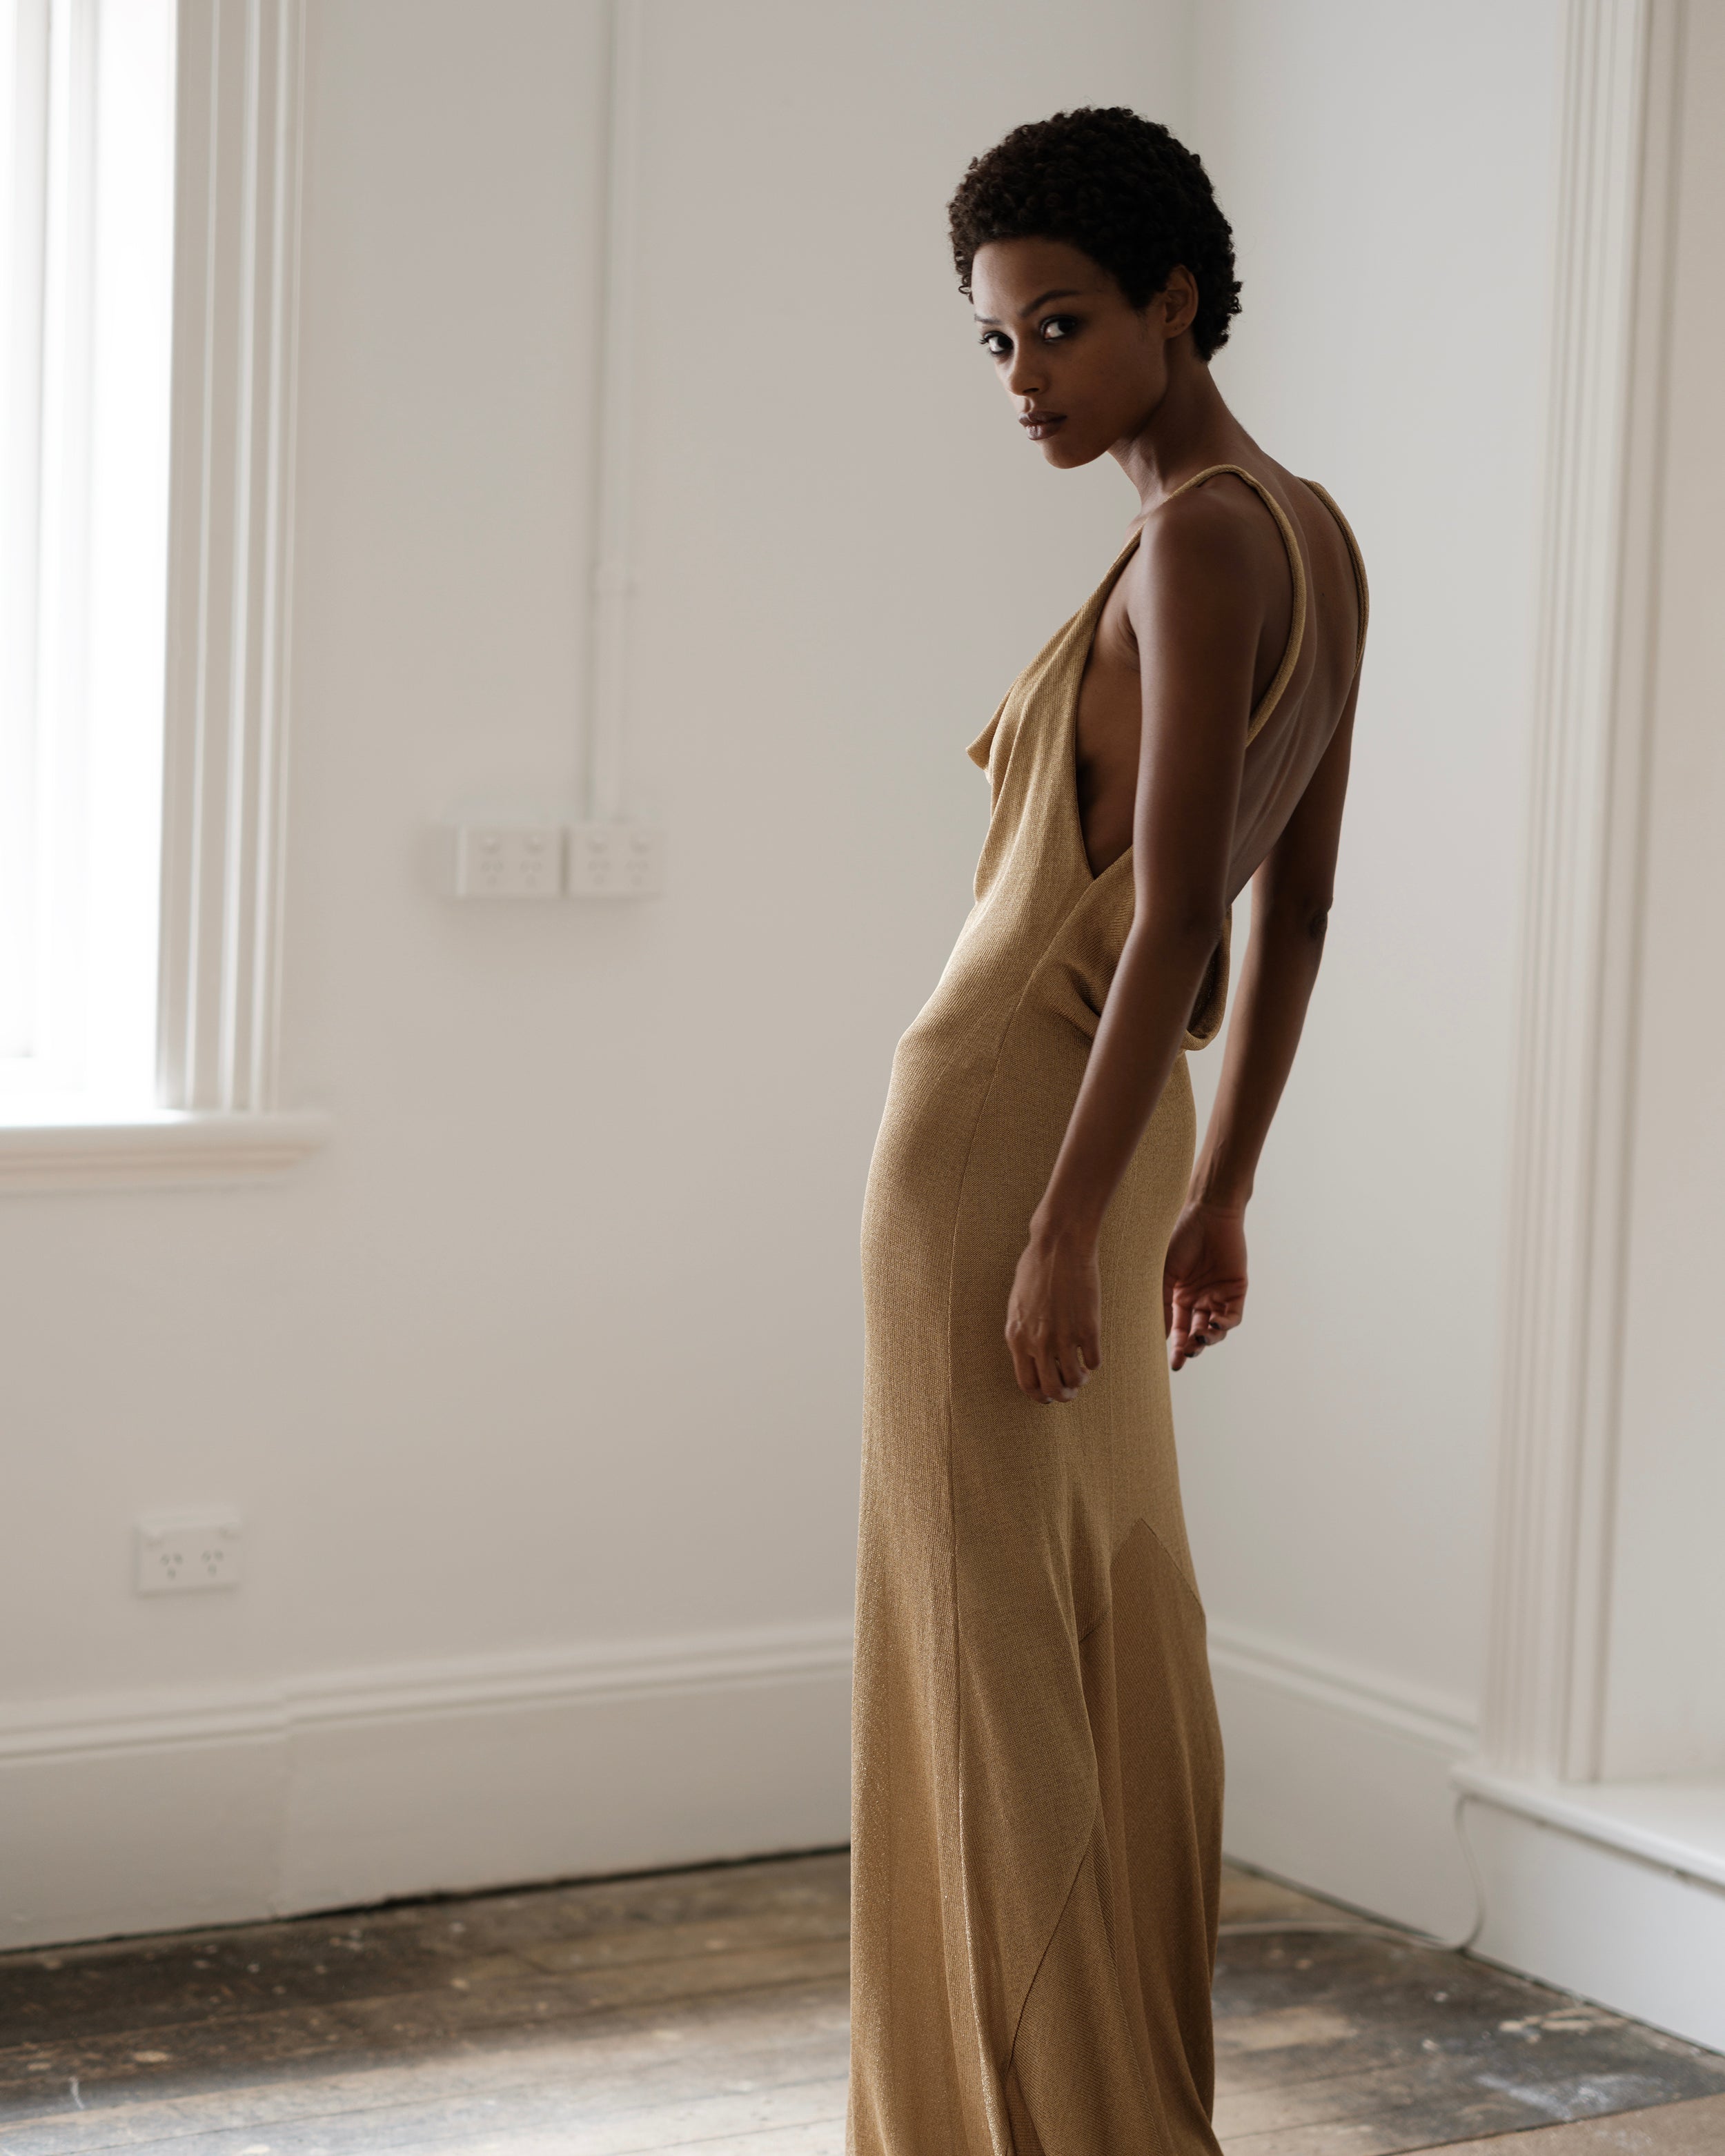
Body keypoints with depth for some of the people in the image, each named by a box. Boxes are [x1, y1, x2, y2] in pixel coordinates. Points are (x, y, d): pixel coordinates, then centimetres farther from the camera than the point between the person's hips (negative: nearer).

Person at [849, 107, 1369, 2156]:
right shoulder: (1316, 535, 10)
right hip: (1118, 1132, 9)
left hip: (1006, 1129, -9)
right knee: (1120, 1642, 13)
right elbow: (1298, 907, 14)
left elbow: (1175, 913, -23)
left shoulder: (1200, 543, -18)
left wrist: (1064, 1228, -21)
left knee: (999, 1659, -2)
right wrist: (1218, 1193, 18)